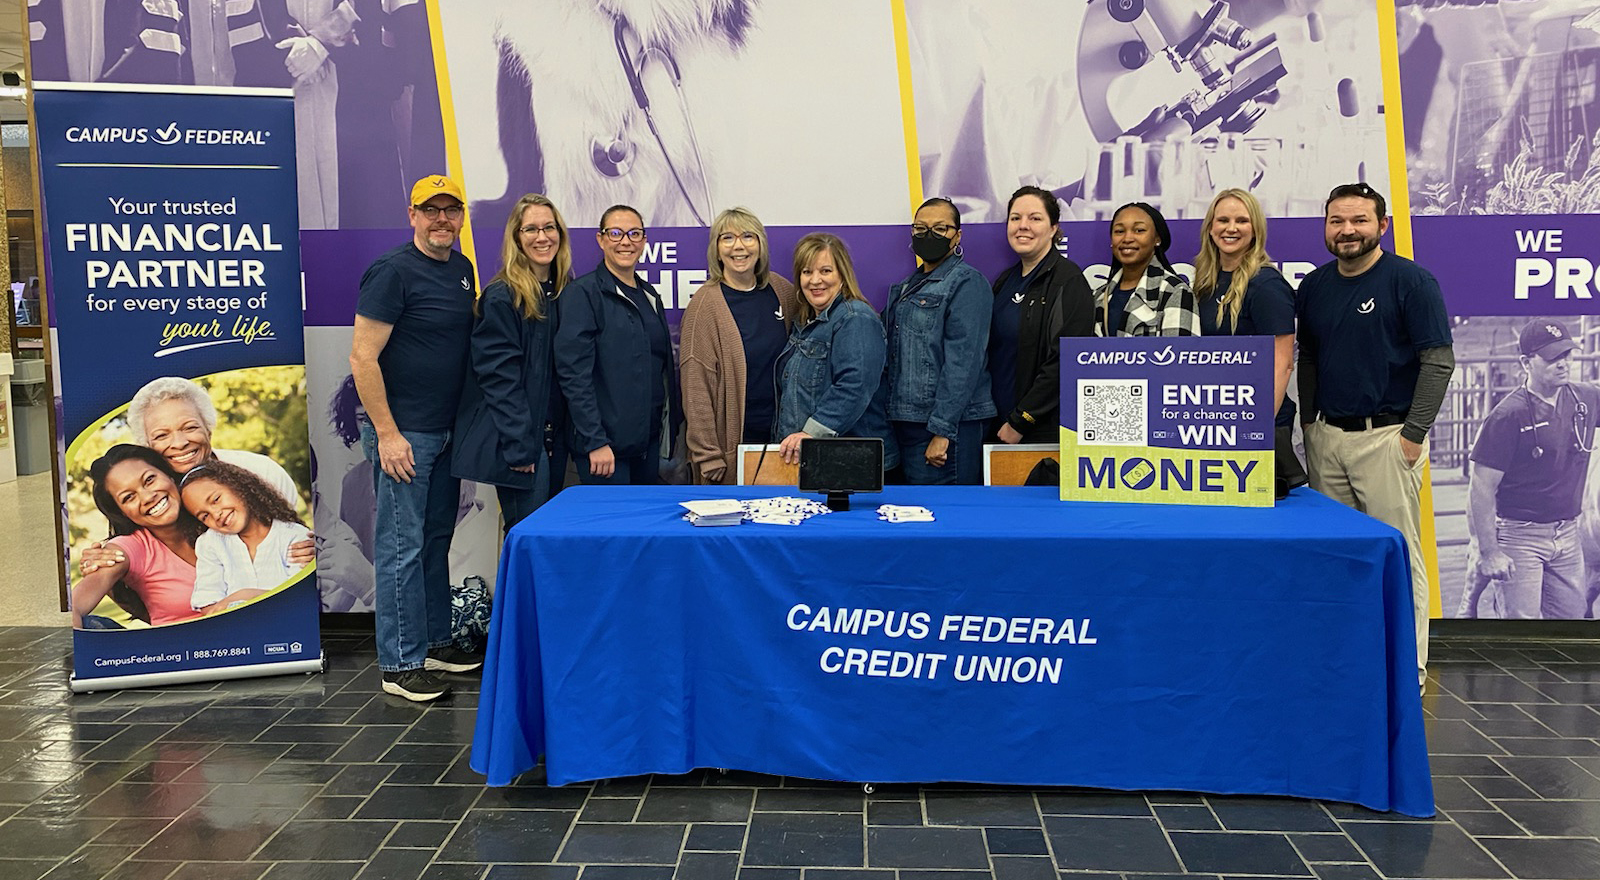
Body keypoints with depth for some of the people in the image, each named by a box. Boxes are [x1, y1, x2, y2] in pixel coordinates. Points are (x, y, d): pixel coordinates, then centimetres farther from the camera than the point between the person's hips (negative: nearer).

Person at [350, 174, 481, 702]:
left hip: (446, 430, 8)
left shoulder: (462, 269, 11)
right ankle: (400, 665, 6)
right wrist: (387, 434, -19)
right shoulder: (393, 271, -12)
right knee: (402, 546, -2)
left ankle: (434, 643, 28)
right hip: (403, 432, -8)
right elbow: (363, 357, -16)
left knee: (436, 539, 16)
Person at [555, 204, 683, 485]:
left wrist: (670, 428, 12)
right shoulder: (583, 293, -8)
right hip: (605, 444, -7)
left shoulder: (649, 295, 14)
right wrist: (595, 441, -20)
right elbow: (574, 373, -14)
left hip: (649, 440, 7)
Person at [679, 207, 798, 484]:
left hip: (780, 434, 5)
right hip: (732, 442, -4)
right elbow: (696, 388, -11)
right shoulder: (706, 305, -10)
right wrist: (709, 459, -14)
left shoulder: (782, 291, 5)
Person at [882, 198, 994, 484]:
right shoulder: (909, 287, 18)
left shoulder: (967, 283, -9)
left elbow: (963, 362, -17)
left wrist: (942, 431, -21)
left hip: (947, 427, -8)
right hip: (907, 423, 8)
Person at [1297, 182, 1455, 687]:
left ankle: (1409, 668, 7)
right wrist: (1309, 422, 11)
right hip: (1326, 437, 5)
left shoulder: (1411, 281, -6)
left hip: (1387, 437, -5)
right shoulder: (1313, 286, 11)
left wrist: (1413, 435, -12)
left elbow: (1439, 361, -8)